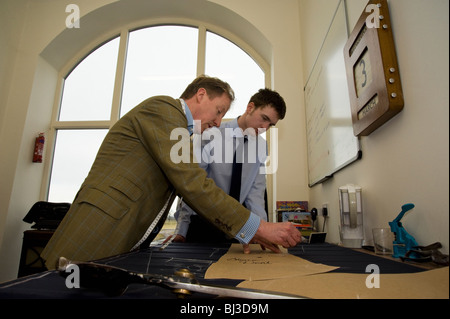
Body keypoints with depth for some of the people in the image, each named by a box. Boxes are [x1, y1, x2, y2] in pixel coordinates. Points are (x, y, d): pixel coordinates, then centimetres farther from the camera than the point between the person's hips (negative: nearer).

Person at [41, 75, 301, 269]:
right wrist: (258, 227, -15)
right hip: (92, 246, -9)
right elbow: (192, 185, -21)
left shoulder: (181, 133, 17)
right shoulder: (163, 108, -11)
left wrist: (250, 233, 11)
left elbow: (196, 190, 16)